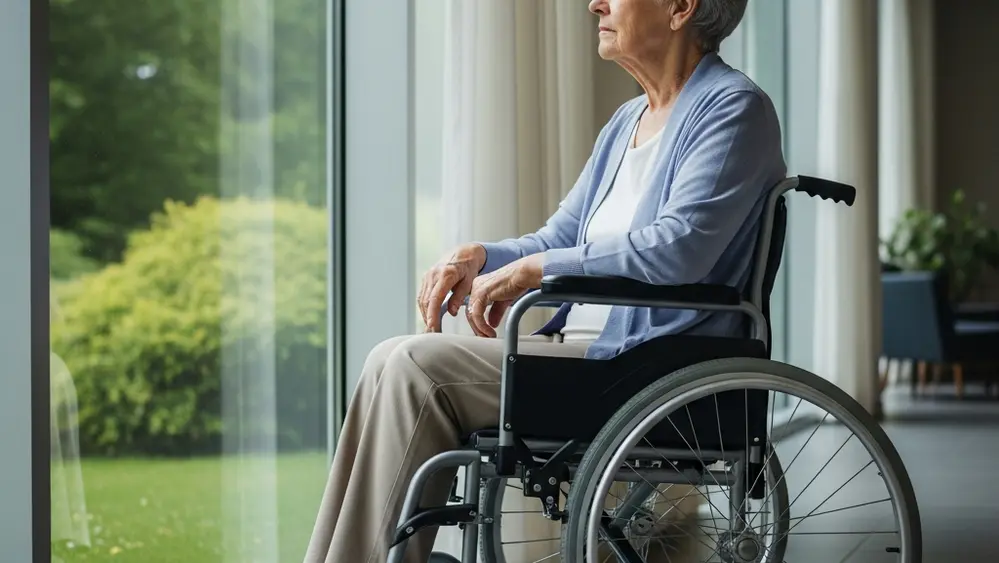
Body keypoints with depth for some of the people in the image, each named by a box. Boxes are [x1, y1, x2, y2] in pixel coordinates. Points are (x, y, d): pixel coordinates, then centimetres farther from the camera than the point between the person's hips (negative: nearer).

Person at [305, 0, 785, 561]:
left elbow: (678, 248, -21)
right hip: (587, 346, 9)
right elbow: (559, 240, 22)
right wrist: (479, 256, 0)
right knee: (396, 363, -6)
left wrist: (530, 269, -17)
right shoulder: (628, 121, 21)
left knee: (416, 366, -19)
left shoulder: (735, 107, -8)